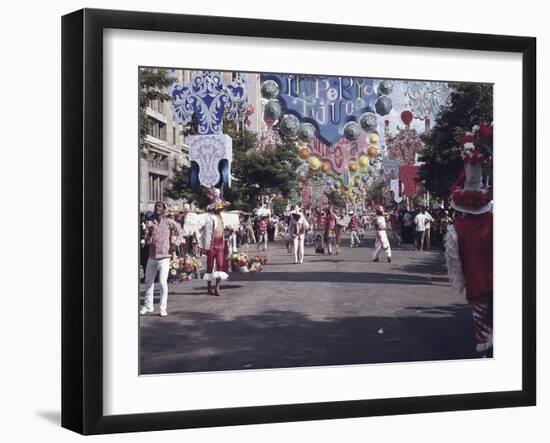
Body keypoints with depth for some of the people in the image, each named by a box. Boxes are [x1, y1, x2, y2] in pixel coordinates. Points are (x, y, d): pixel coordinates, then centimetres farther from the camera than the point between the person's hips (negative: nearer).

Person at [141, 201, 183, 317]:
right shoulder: (150, 223, 5)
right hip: (152, 257, 5)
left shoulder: (168, 222, -4)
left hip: (164, 257, -5)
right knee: (148, 281, 13)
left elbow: (179, 230, 4)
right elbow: (147, 242, 1)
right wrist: (149, 233, -17)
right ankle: (148, 306, 26)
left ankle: (163, 308, -3)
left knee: (163, 282, -10)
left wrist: (176, 243, -3)